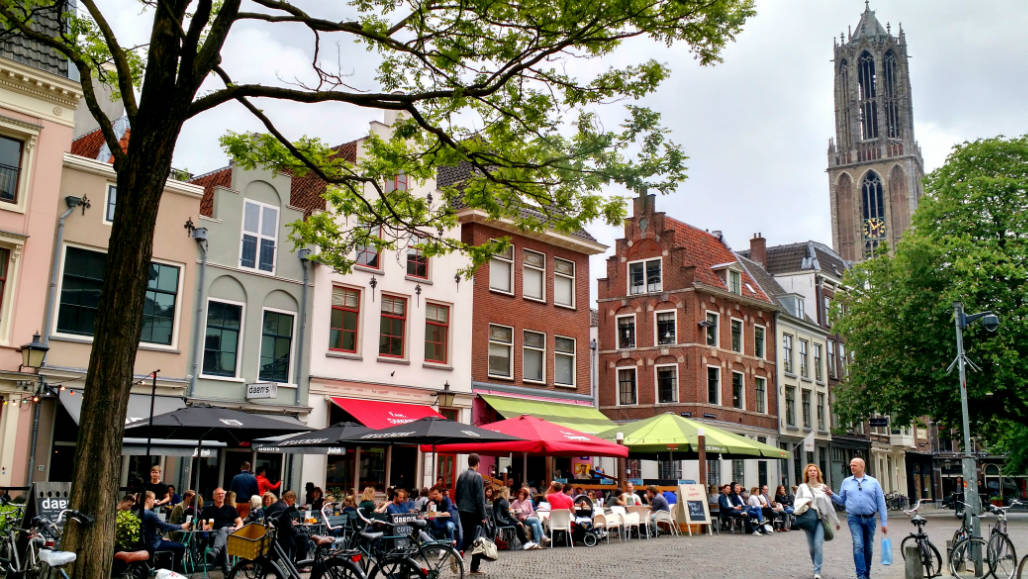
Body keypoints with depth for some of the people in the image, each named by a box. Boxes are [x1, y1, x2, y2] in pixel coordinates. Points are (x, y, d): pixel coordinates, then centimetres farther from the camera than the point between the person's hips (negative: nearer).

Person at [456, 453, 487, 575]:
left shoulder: (461, 476, 8)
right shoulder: (477, 476, -12)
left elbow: (457, 495, 13)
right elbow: (479, 497, -14)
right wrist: (483, 516, -10)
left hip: (463, 511, 6)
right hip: (474, 511, -6)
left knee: (466, 537, 17)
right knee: (476, 539, 3)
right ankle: (475, 568, 5)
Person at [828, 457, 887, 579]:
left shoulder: (873, 482, 4)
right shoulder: (846, 482, 8)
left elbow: (881, 503, 3)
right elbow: (841, 500, 13)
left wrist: (884, 522, -2)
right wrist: (832, 495, -7)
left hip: (869, 519, 1)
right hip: (854, 519, -1)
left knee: (868, 548, 9)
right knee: (858, 545, -16)